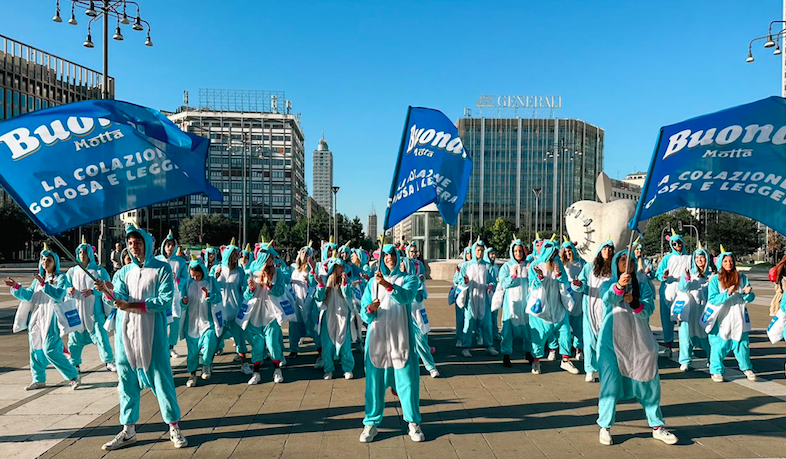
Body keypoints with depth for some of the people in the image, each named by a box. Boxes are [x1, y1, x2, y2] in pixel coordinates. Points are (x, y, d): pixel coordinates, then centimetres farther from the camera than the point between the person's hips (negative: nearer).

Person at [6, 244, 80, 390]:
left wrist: (43, 284, -26)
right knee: (36, 349, 9)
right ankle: (39, 379, 22)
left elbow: (58, 294, -19)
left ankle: (74, 376, -4)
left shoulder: (61, 278, -2)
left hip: (51, 319, -7)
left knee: (50, 350, -12)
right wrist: (16, 287, -6)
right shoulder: (38, 278, 16)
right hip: (36, 318, 7)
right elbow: (28, 295, 8)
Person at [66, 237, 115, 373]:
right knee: (75, 337, 4)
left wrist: (93, 291, -22)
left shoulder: (99, 271, 1)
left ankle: (109, 361, 10)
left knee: (101, 335, -2)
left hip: (94, 311, -2)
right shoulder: (72, 272, 10)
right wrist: (69, 290, -13)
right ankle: (74, 364, 19)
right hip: (76, 310, 3)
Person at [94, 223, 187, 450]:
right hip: (126, 332, 4)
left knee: (161, 378, -1)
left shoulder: (162, 268, -1)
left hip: (152, 333, -4)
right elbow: (119, 299, -3)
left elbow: (165, 300, -12)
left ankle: (174, 427, 9)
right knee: (127, 380, 9)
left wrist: (133, 305, -17)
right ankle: (128, 430, 20)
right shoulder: (124, 272, 11)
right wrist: (107, 291, -24)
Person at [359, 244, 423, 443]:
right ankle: (371, 423, 15)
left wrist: (388, 285, -37)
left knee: (407, 380, -1)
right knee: (374, 380, 2)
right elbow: (364, 314, 4)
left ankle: (413, 422, 14)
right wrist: (370, 309, -19)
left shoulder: (408, 279, 5)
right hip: (377, 337, 2)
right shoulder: (373, 282, 10)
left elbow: (406, 296, -20)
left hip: (402, 337, -1)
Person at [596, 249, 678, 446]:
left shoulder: (642, 286, 9)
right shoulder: (607, 285, 5)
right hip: (612, 339, -2)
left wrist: (634, 302, -28)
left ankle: (657, 426, 19)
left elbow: (648, 309, -7)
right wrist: (619, 285, -40)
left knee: (649, 381, 3)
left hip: (639, 340, 2)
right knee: (611, 381, -7)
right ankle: (605, 426, 7)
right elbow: (608, 299, -20)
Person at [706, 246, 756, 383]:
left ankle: (746, 368, 27)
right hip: (721, 318, -2)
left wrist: (747, 292, -16)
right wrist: (727, 294, -22)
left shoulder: (742, 278, 6)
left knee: (742, 343, 5)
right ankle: (717, 370, 14)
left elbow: (751, 298, 6)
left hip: (738, 318, 2)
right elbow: (712, 299, -10)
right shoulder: (715, 279, -3)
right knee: (719, 344, 0)